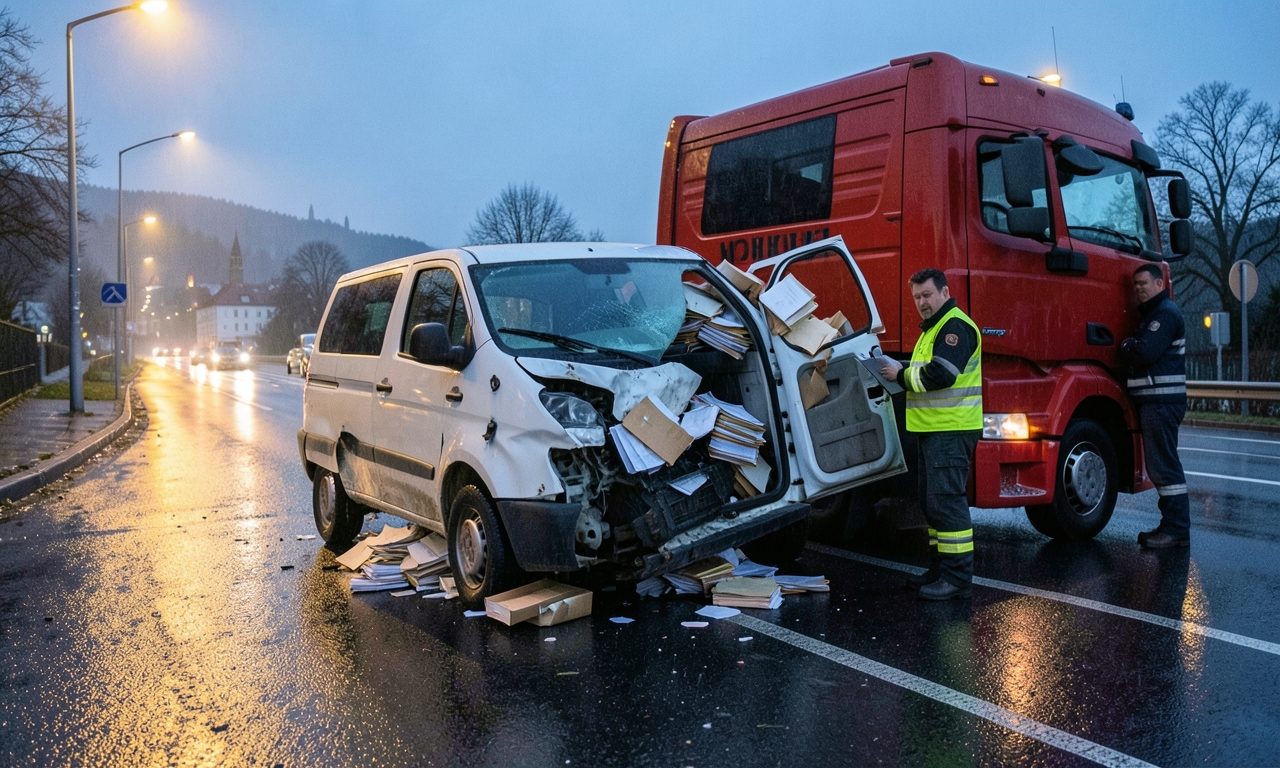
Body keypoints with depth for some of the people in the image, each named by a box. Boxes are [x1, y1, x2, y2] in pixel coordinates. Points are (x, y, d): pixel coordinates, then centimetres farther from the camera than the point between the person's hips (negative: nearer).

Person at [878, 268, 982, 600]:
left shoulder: (954, 326, -12)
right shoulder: (933, 329, 22)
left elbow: (940, 374, -24)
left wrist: (901, 374, -10)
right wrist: (901, 373, 7)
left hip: (951, 430, -11)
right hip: (932, 429, 11)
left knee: (947, 500, -10)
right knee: (932, 501, 15)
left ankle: (957, 578, -5)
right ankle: (939, 570, 23)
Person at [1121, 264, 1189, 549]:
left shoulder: (1165, 313, -11)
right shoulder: (1152, 313, 21)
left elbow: (1145, 353, -22)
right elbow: (1142, 351, 19)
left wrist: (1124, 346, -4)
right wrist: (1130, 346, 1)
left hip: (1162, 401, -11)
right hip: (1156, 399, 11)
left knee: (1164, 465, -9)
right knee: (1162, 464, 13)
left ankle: (1177, 530, -6)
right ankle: (1171, 525, 19)